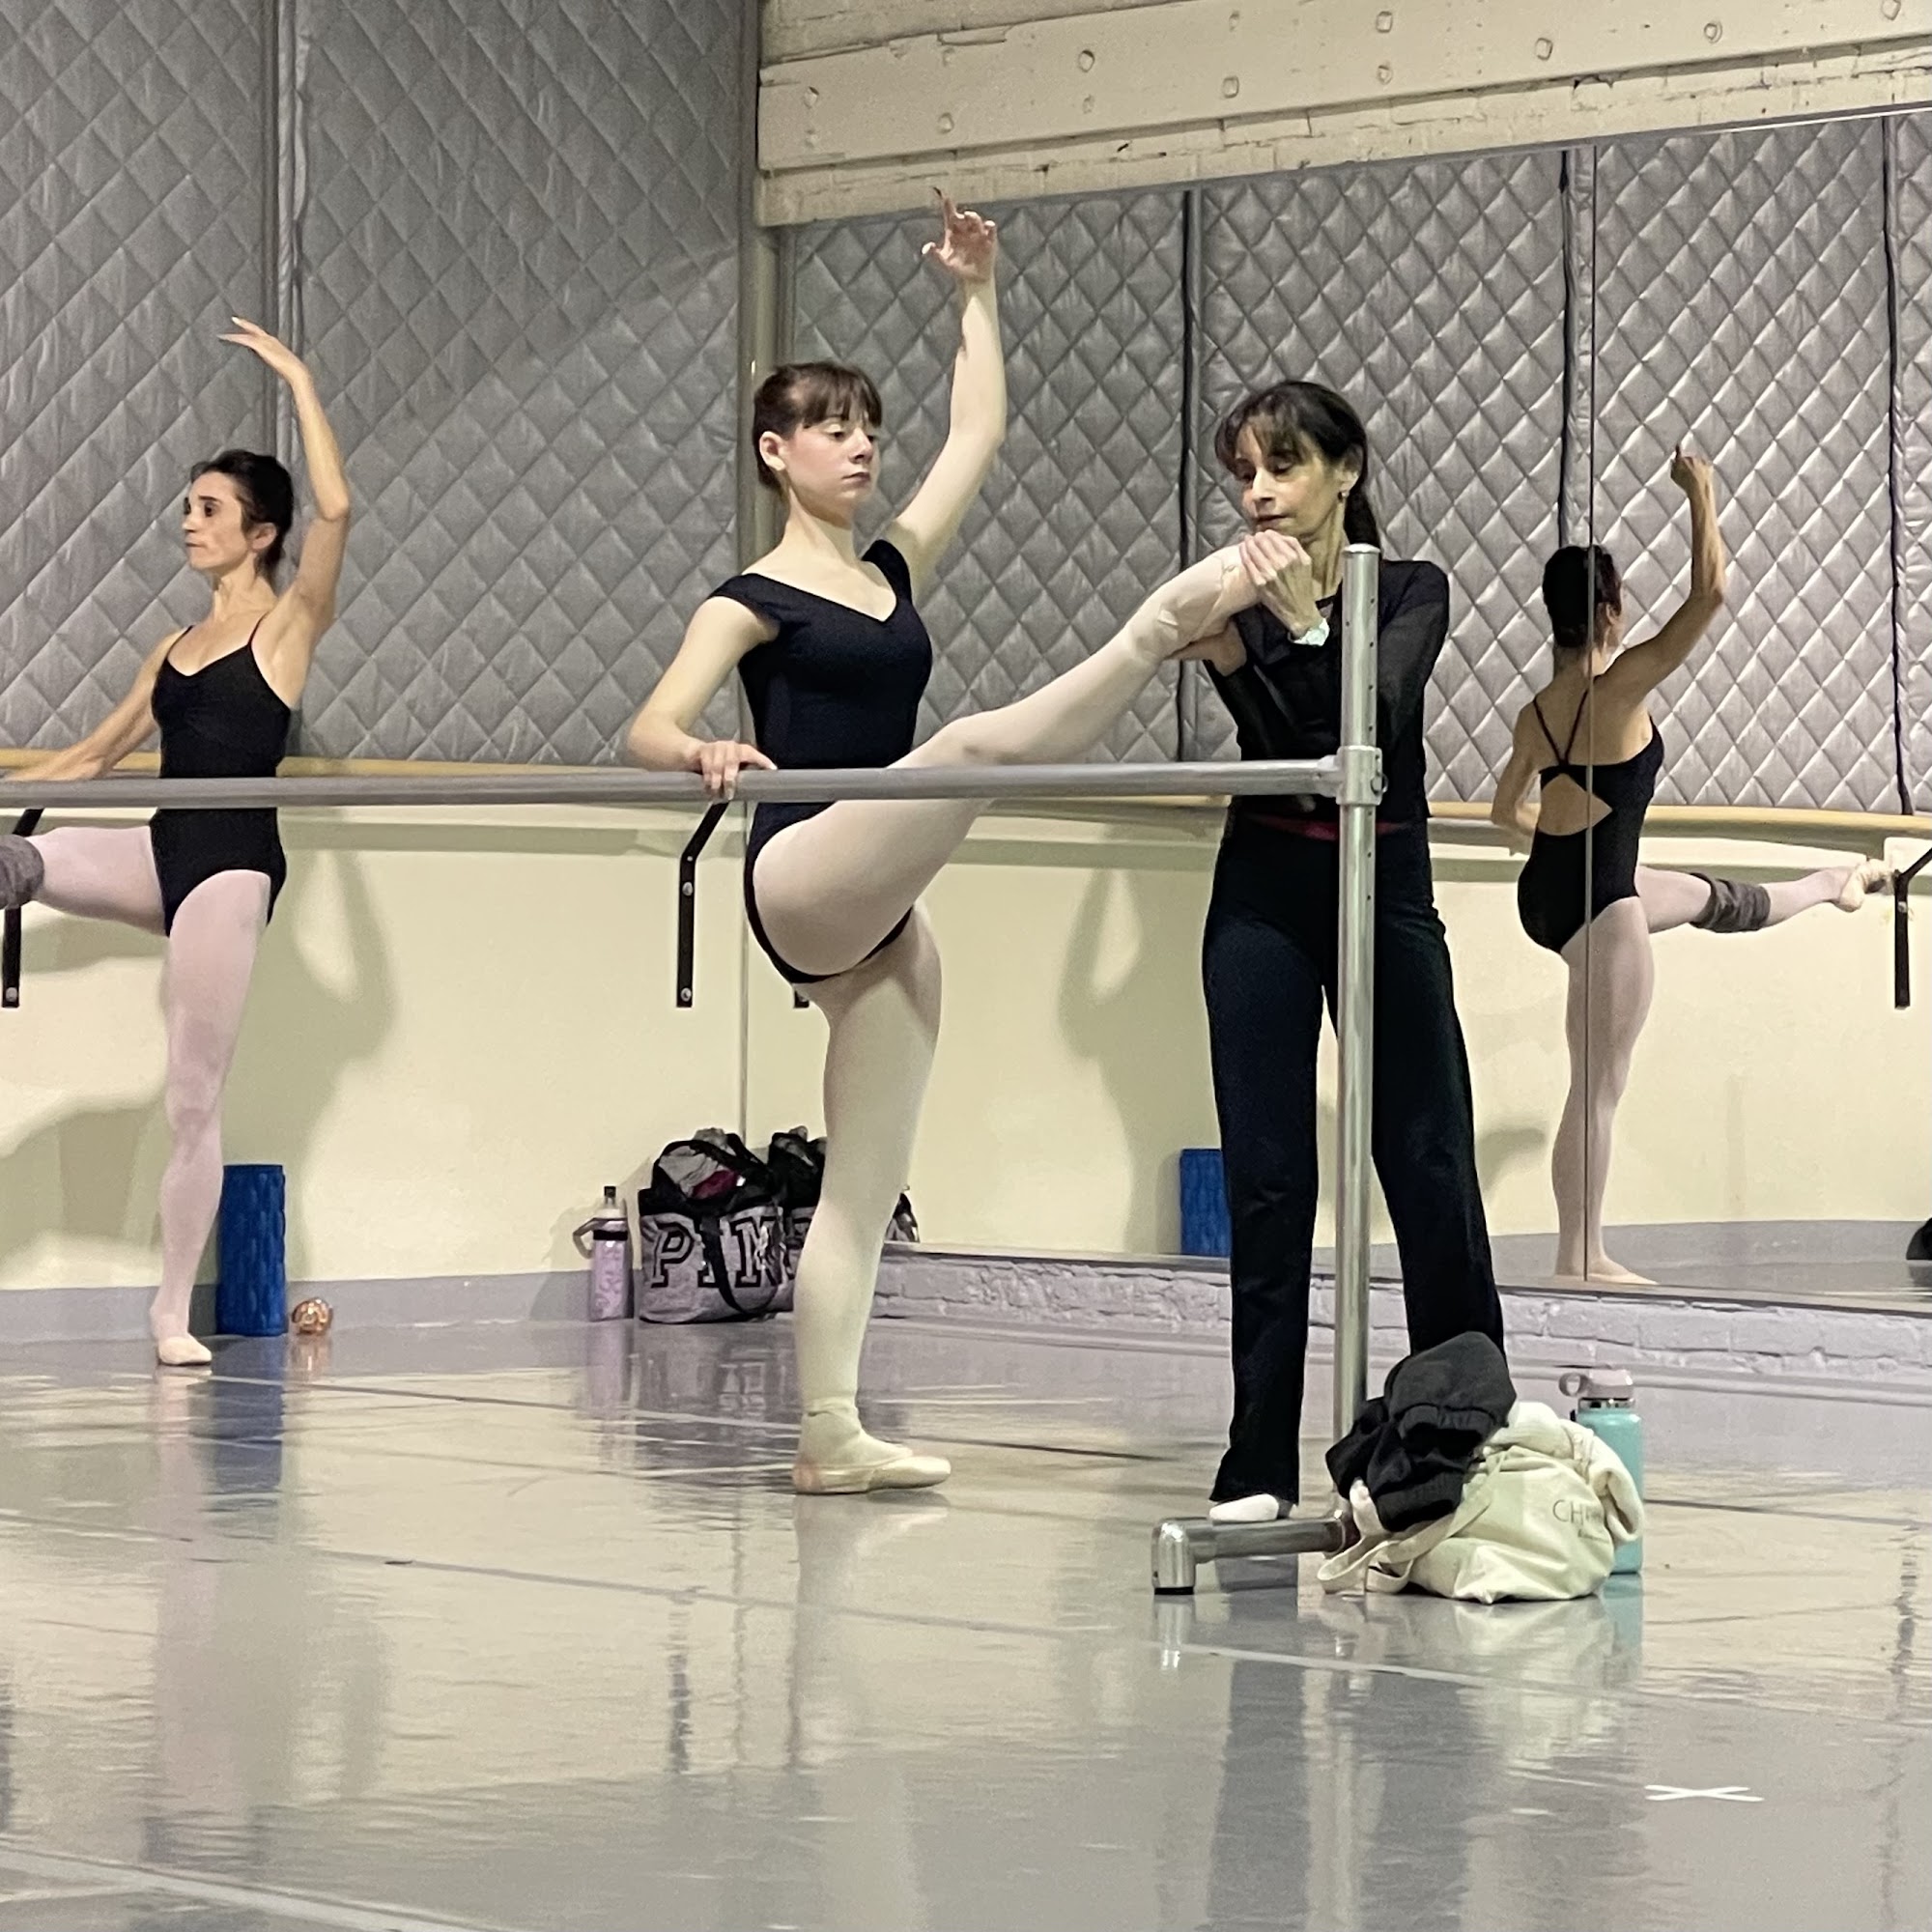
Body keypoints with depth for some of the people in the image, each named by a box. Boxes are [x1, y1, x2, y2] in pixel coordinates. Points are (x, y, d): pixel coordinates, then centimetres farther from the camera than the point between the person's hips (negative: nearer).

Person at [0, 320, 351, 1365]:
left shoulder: (289, 622, -1)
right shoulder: (177, 646, 17)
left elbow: (334, 507, -17)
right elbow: (100, 751, 23)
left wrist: (298, 379, -12)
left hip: (232, 858, -6)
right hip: (162, 847, 6)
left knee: (193, 1098, -3)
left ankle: (173, 1313, 4)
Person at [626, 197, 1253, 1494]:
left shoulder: (895, 572, 18)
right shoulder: (758, 598, 0)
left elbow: (980, 435, 23)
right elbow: (651, 730, -12)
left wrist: (978, 295, 22)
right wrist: (708, 756, -33)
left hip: (879, 923, 7)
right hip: (801, 882, -7)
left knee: (868, 1185, 3)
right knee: (972, 745, -31)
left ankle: (831, 1435, 4)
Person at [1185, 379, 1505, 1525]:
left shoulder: (1412, 591, -1)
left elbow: (1374, 719, -19)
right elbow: (1281, 738, -16)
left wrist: (1303, 623, -32)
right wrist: (1228, 652, -34)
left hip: (1386, 890, -1)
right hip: (1264, 895, 1)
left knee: (1429, 1168, -1)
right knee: (1266, 1181, 1)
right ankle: (1262, 1464, 5)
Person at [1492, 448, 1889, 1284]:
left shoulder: (1536, 712, 3)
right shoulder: (1620, 685, -20)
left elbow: (1506, 811, 14)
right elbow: (1709, 593, -23)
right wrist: (1701, 495, -11)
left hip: (1547, 891, 9)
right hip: (1596, 905, -9)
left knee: (1714, 899, 35)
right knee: (1598, 1086, -2)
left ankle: (1833, 885, 64)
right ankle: (1580, 1259, 3)